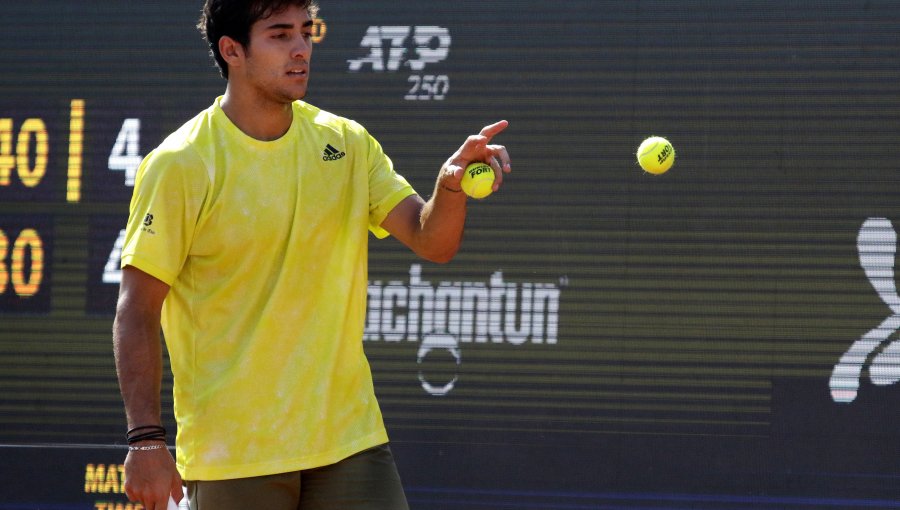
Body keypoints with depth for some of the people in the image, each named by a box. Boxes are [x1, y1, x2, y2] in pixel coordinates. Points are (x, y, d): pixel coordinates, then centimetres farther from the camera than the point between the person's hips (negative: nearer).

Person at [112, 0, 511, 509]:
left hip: (349, 439, 4)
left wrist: (452, 185, -21)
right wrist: (146, 438, -17)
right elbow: (137, 312, -9)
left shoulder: (347, 143, 6)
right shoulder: (180, 165, -8)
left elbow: (432, 241, 1)